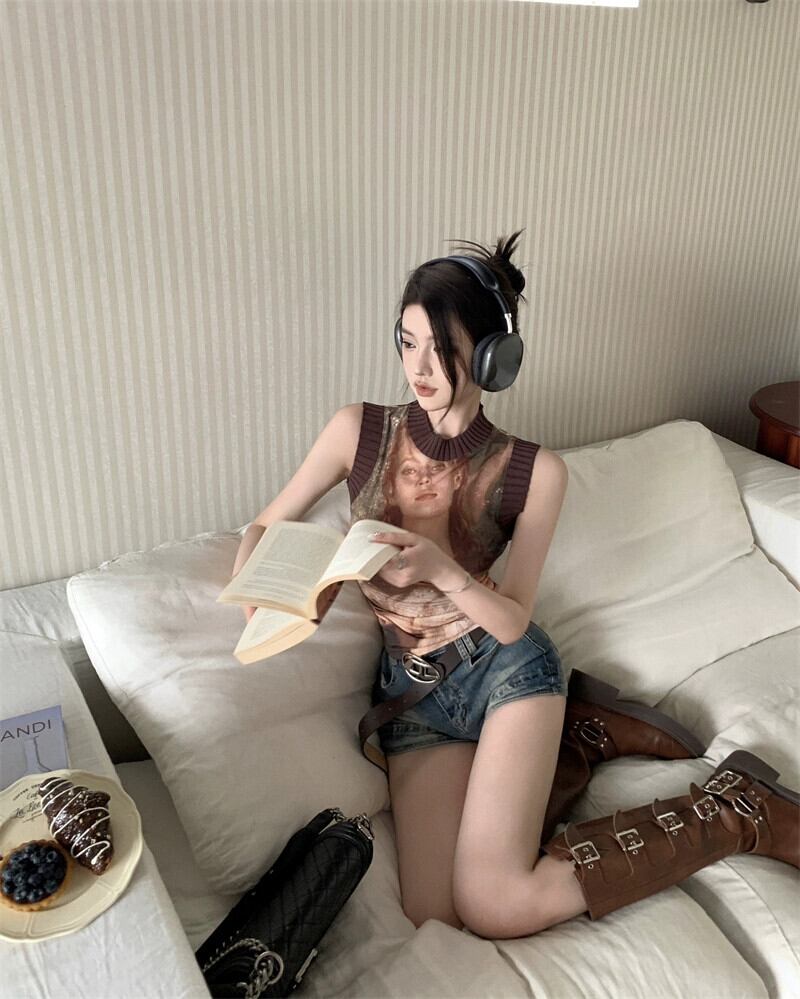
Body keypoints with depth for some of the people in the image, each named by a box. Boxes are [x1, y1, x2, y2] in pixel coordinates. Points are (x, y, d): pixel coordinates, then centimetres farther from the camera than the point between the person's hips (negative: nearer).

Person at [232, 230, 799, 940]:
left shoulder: (534, 473, -10)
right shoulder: (358, 430, -4)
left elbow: (512, 623, -8)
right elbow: (265, 528, 5)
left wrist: (442, 569, -29)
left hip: (505, 669, -3)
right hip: (411, 690, 3)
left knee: (494, 904, -21)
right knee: (433, 913, -14)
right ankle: (587, 733, 7)